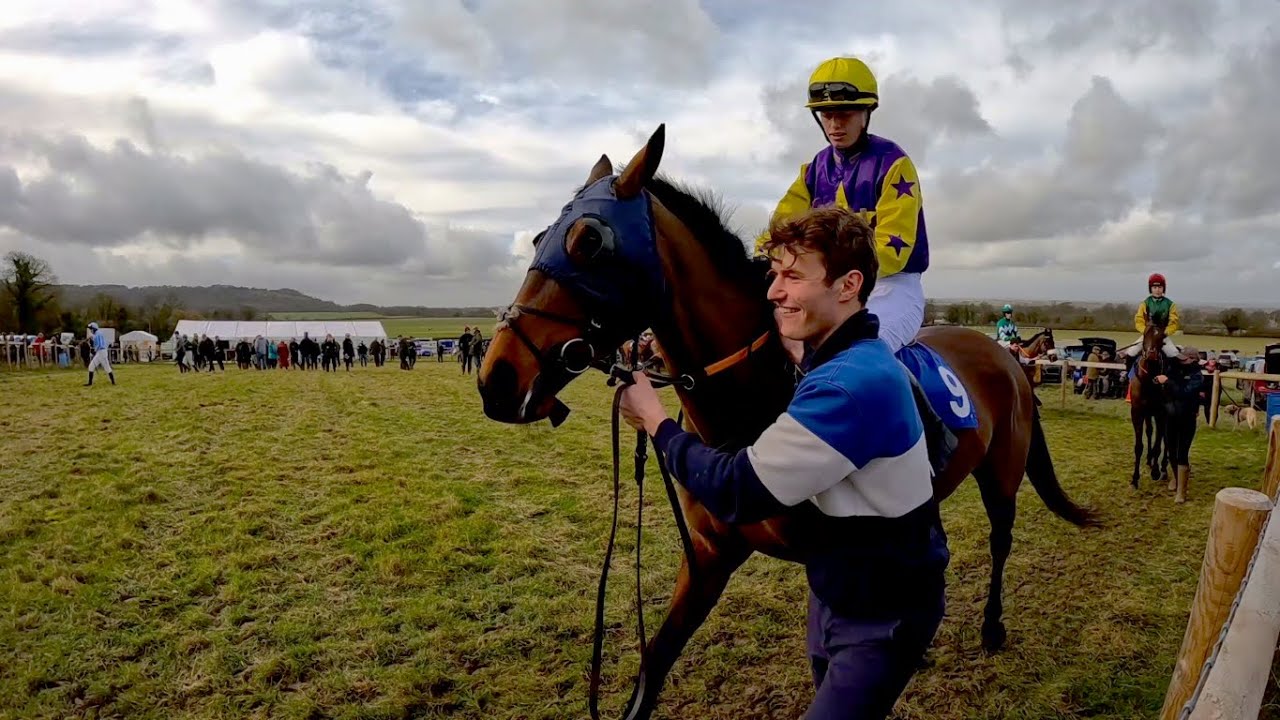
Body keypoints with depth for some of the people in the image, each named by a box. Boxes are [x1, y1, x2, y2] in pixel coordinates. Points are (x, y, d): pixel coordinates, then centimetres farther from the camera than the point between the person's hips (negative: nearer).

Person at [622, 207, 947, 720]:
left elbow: (738, 492, -31)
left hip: (882, 616, -9)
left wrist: (656, 421, -17)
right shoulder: (844, 359, 1)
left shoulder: (853, 382, -32)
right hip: (836, 593, 9)